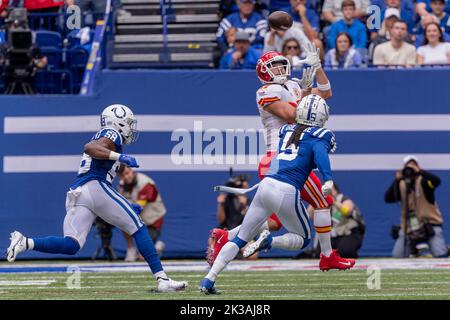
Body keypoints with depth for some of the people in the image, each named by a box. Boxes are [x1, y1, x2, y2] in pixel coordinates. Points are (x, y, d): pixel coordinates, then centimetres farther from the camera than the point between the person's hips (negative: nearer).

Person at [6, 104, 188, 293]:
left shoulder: (103, 137, 34)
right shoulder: (111, 135, 7)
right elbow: (90, 147, -15)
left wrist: (125, 206, 33)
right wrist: (120, 157, -25)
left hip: (75, 192, 8)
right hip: (95, 186, -8)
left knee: (71, 246, -6)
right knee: (137, 228, 0)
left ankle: (26, 243, -25)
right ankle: (162, 279, -5)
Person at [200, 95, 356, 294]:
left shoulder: (286, 131, 18)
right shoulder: (318, 136, 3)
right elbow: (320, 154, -17)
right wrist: (328, 179, -31)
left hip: (266, 185, 5)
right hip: (287, 192, -5)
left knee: (240, 239, 11)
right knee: (303, 239, 17)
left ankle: (209, 279, -1)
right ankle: (271, 241, -13)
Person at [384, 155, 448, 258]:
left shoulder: (423, 181, -8)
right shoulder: (401, 184, 3)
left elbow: (436, 181, -30)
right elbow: (388, 199, -9)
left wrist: (419, 171, -34)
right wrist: (396, 181, -17)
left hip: (430, 223, -4)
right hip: (409, 226, 4)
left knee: (440, 256, -18)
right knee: (397, 256, -3)